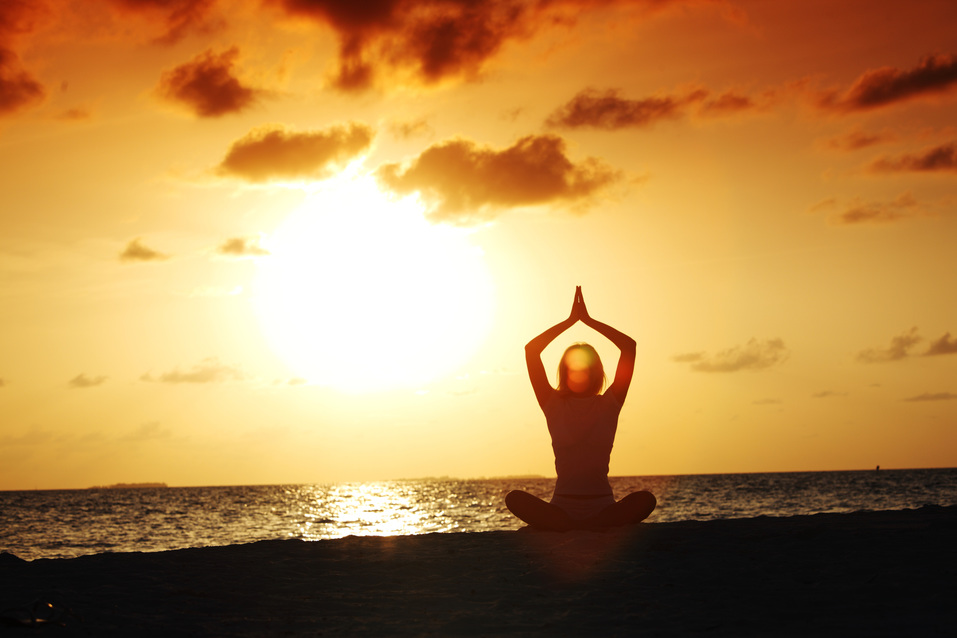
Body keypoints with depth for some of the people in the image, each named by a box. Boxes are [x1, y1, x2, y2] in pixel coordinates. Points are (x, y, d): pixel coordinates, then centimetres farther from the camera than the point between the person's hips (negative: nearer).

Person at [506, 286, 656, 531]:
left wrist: (588, 320, 3)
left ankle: (566, 530, -27)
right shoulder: (553, 405, 7)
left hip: (603, 508, 0)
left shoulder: (609, 404, 7)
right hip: (562, 507, 0)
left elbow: (629, 346, 0)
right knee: (515, 499, -28)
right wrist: (571, 320, 3)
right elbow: (531, 350, -1)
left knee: (646, 500, -30)